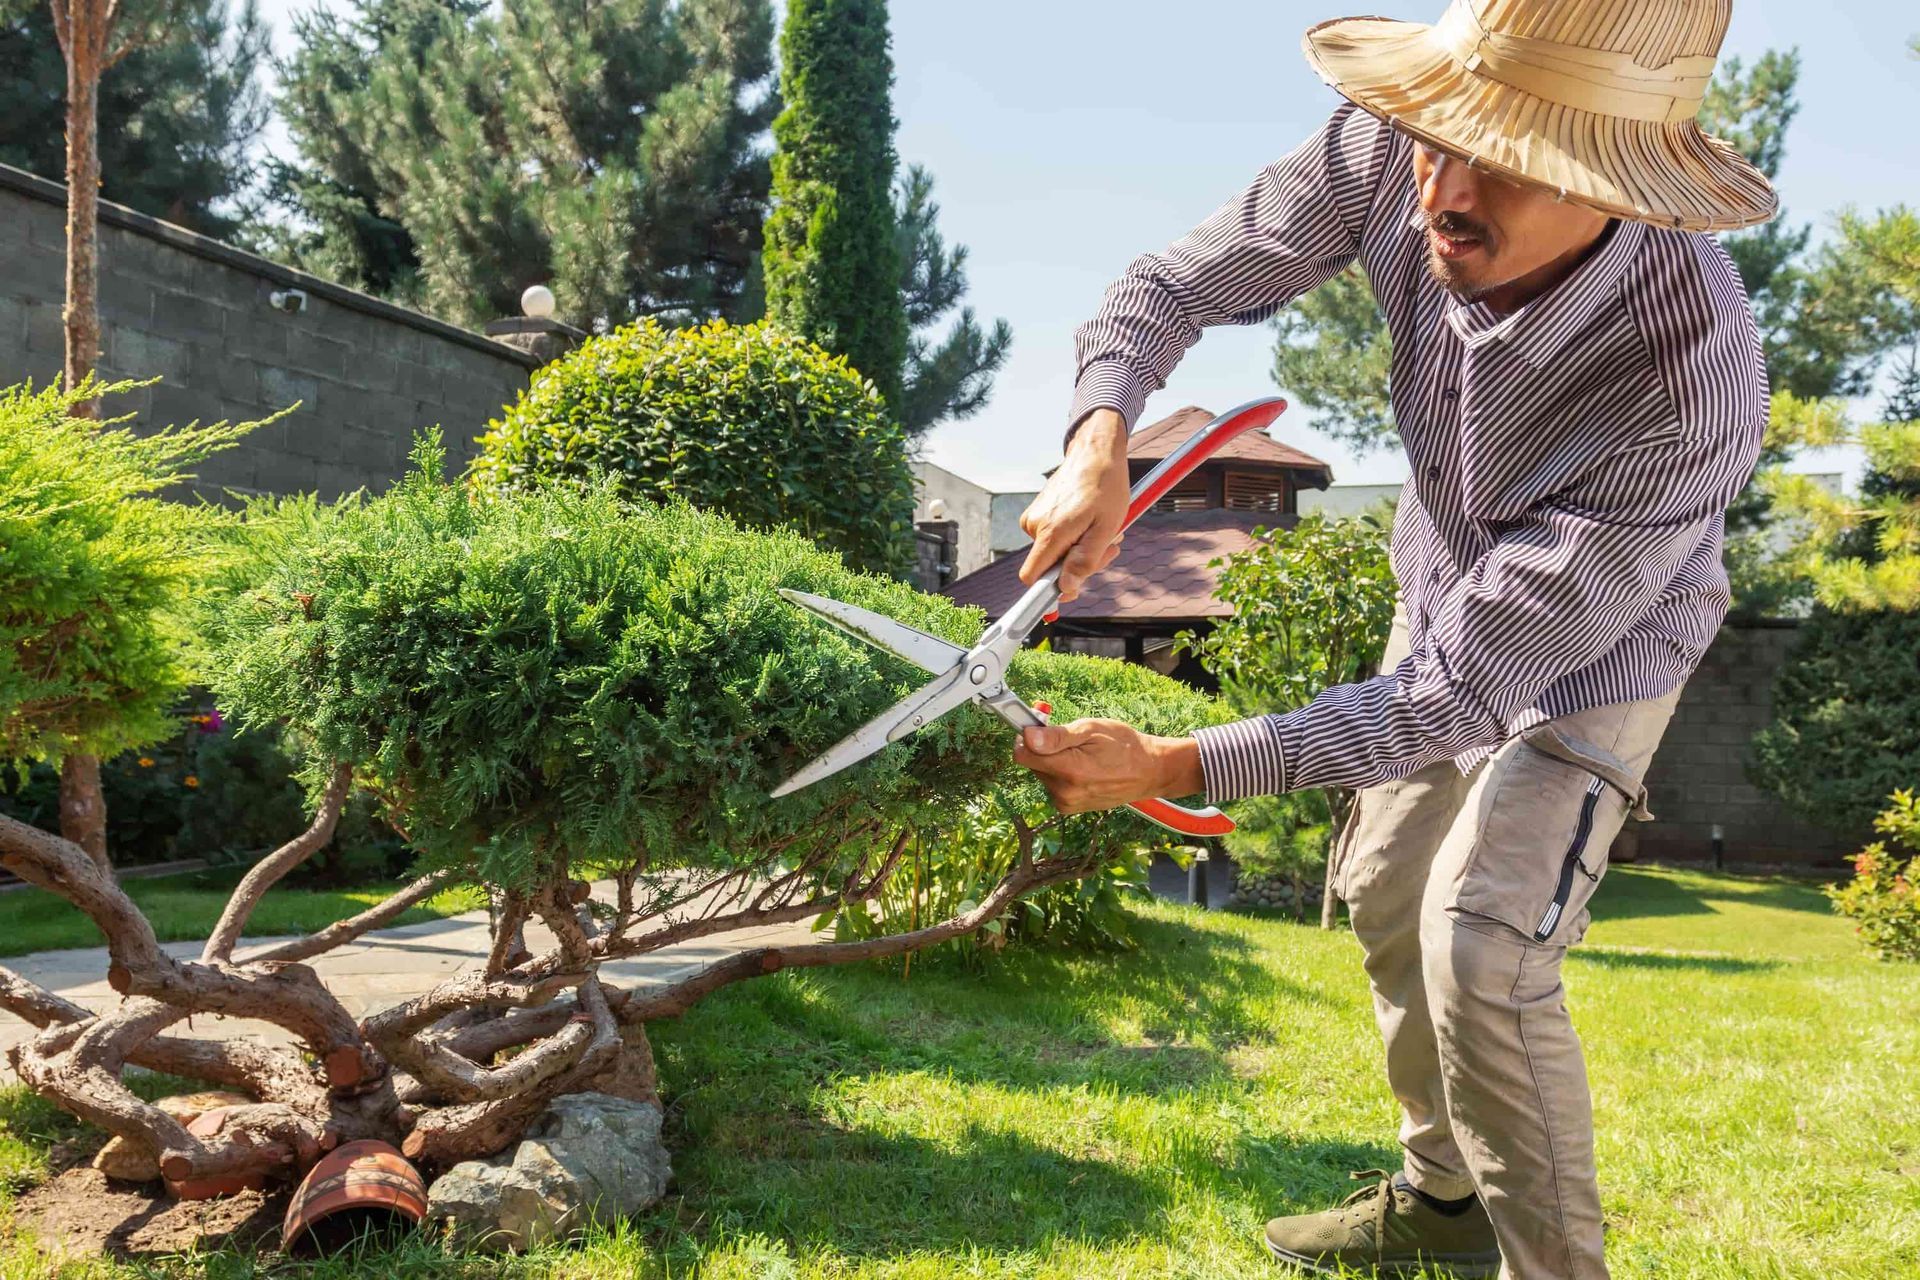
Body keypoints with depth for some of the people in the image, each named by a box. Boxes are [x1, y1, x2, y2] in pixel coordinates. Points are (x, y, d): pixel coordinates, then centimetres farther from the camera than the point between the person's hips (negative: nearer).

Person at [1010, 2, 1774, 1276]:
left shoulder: (1688, 393, -44)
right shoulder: (1389, 161, -30)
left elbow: (1452, 695, -38)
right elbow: (1170, 288, -17)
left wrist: (1176, 767, -40)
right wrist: (1100, 442, -38)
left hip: (1601, 644, -6)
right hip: (1446, 592, 6)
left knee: (1480, 946, -19)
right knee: (1388, 897, 15)